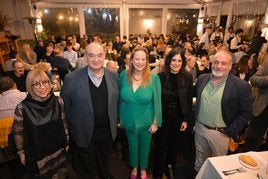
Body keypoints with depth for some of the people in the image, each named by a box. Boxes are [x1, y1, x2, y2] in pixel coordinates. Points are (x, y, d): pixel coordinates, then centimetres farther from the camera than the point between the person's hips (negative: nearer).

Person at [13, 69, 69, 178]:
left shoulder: (58, 102, -12)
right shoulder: (22, 108, -20)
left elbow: (64, 123, -1)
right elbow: (18, 133, -7)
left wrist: (66, 143, 6)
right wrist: (21, 153, 1)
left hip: (58, 152, 3)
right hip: (36, 155, -2)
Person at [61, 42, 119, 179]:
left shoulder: (114, 76, -6)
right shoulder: (71, 79, -16)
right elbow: (64, 107, -7)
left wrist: (115, 122, 4)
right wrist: (69, 130, -2)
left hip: (107, 131, 3)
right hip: (84, 133, -2)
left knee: (104, 160, 30)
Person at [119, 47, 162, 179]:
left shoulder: (154, 78, -17)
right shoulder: (124, 75, -11)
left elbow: (157, 102, -11)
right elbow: (121, 99, -1)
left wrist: (155, 122, -8)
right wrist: (121, 117, 4)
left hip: (146, 122, -1)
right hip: (129, 121, 2)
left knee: (144, 147, 21)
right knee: (132, 146, 24)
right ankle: (134, 168, 54)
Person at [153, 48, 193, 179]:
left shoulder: (188, 77, -7)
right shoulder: (161, 76, -13)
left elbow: (189, 100, -1)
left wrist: (186, 119, -1)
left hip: (178, 117, 2)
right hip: (163, 116, -2)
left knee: (173, 144, 18)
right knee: (160, 145, 10)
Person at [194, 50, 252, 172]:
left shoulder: (241, 86, -16)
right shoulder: (202, 79, -3)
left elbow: (246, 113, -10)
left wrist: (230, 131, -11)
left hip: (220, 133, -3)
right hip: (199, 128, 4)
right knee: (199, 160, 24)